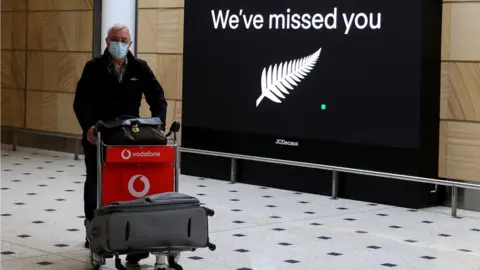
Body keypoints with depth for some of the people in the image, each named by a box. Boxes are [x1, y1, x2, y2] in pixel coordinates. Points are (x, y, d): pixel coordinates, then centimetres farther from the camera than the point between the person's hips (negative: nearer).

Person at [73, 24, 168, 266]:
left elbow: (158, 100, -2)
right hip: (96, 136, 0)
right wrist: (88, 126, -31)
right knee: (94, 183, 12)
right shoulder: (93, 68, -4)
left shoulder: (140, 68, 1)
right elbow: (81, 101, -13)